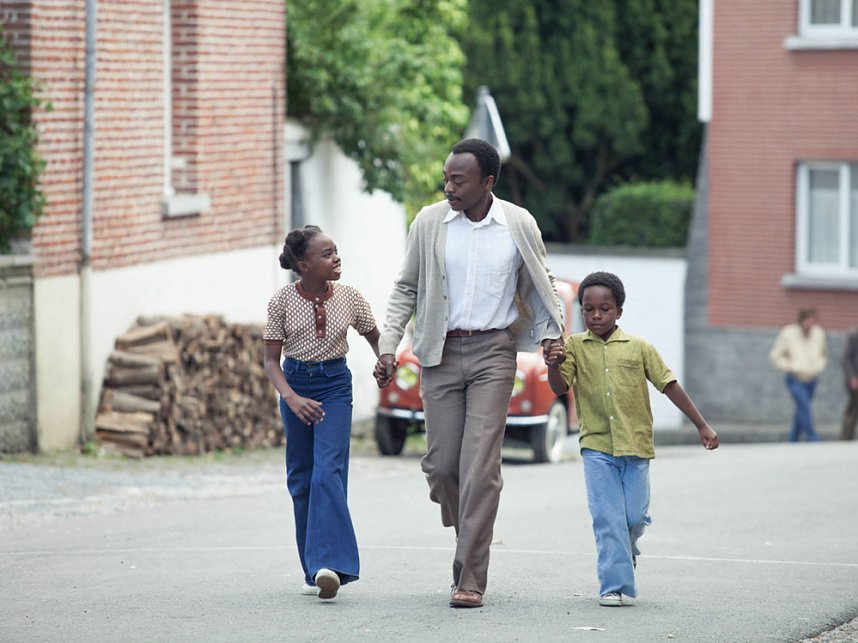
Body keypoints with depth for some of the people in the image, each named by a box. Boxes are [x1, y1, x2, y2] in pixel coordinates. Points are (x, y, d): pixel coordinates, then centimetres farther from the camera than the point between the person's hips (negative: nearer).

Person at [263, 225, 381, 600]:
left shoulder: (350, 299, -5)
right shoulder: (283, 301, -8)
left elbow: (374, 338, 10)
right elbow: (271, 360, -5)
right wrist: (291, 397, -21)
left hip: (335, 385, -1)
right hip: (295, 384, 1)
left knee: (328, 470, -17)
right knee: (301, 478, 4)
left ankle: (329, 565, -26)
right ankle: (313, 570, 13)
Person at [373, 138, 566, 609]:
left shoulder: (519, 225, -1)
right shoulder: (429, 223, 0)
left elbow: (540, 285, 12)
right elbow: (406, 289, 8)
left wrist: (551, 334, -2)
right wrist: (388, 346, -2)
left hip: (493, 352, -2)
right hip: (441, 353, 2)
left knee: (480, 464, -10)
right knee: (440, 462, 1)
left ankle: (469, 580, -8)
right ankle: (469, 531, 33)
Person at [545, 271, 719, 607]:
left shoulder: (639, 347, 3)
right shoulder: (574, 346, 3)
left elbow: (670, 386, 5)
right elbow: (560, 387, -6)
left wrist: (702, 426, 4)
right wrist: (554, 365, -29)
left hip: (635, 444, 1)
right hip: (597, 446, -1)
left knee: (635, 517, 2)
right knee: (608, 519, -6)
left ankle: (627, 550, 35)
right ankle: (615, 586, -2)